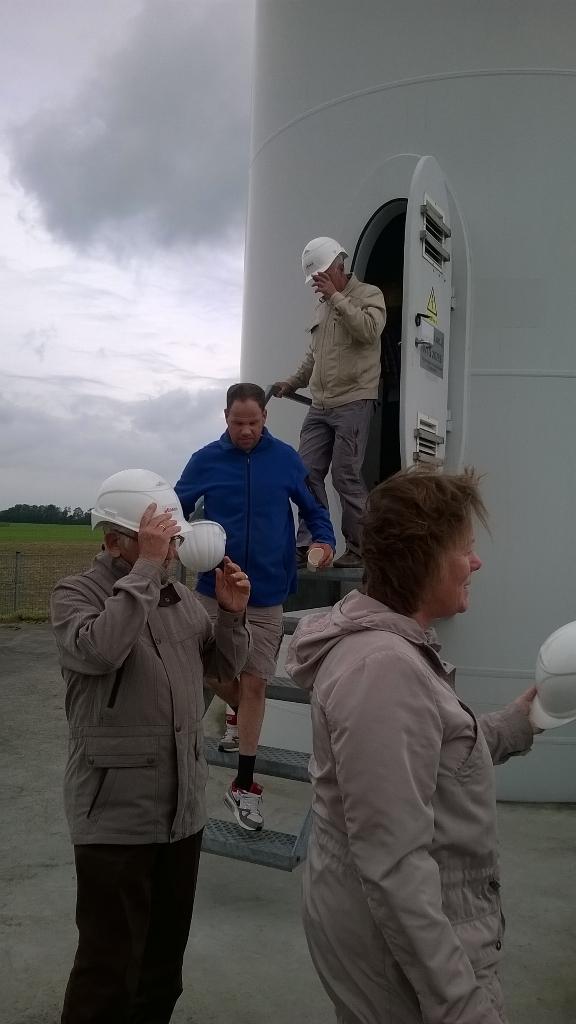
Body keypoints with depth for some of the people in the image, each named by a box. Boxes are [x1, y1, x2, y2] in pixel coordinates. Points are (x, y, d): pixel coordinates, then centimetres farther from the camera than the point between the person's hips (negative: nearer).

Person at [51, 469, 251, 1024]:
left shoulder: (180, 596, 9)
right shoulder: (74, 594, -9)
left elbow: (224, 670, 14)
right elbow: (100, 650, -30)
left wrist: (231, 613, -2)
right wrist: (145, 568, -27)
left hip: (184, 806, 6)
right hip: (115, 814, -6)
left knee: (167, 950, 20)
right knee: (110, 963, 2)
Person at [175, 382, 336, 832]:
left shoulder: (286, 459, -2)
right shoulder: (206, 460, -3)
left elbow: (313, 508, 6)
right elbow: (177, 510, 4)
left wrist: (325, 540, -13)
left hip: (266, 593, -1)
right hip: (215, 588, 1)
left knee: (254, 683, 2)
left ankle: (244, 787, 14)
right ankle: (235, 711, 50)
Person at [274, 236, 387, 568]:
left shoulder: (369, 294, 2)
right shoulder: (322, 306, 22)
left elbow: (369, 330, -19)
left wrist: (335, 296, -14)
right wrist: (293, 382, 20)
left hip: (353, 403, -7)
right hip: (320, 406, 7)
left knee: (346, 476, -9)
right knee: (308, 473, 1)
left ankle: (358, 551, 0)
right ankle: (308, 544, 8)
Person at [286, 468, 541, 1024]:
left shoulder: (394, 645, 5)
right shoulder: (383, 667, -28)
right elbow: (394, 866, -30)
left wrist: (517, 722, 7)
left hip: (417, 922, 10)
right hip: (403, 942, -10)